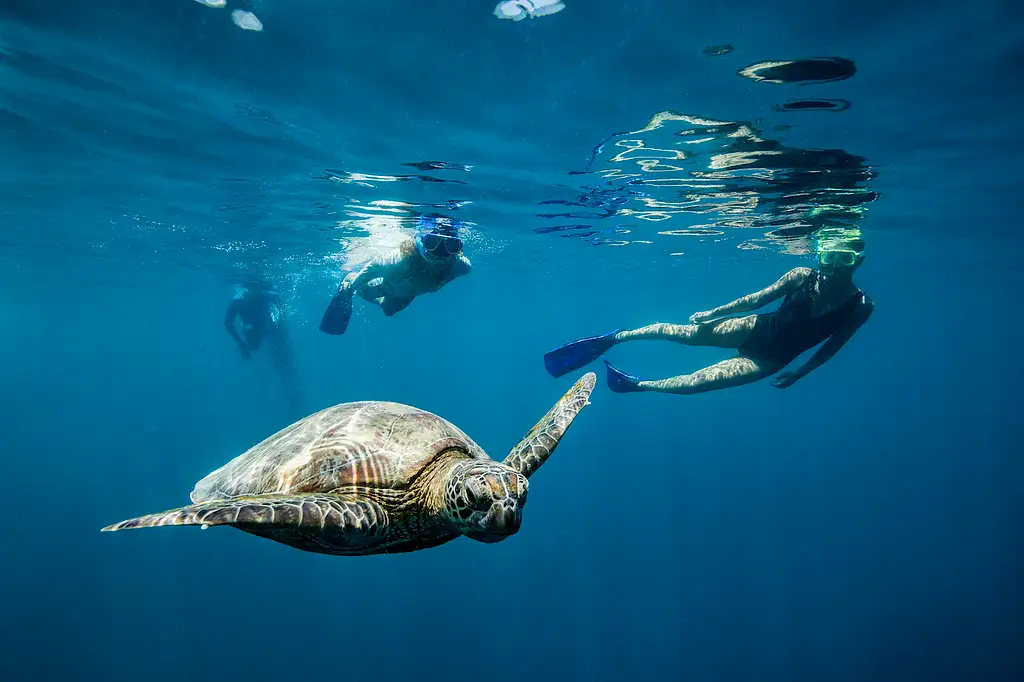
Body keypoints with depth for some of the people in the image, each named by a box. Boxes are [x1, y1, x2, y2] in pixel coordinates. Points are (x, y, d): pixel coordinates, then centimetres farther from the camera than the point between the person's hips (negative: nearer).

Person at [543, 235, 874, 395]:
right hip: (759, 330, 1)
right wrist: (711, 313, 2)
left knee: (699, 380, -14)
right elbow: (757, 298, -3)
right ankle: (613, 337, 6)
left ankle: (636, 384, -2)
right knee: (687, 333, -9)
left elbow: (833, 345, -1)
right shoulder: (803, 277, -15)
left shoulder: (861, 306, -17)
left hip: (772, 359, -1)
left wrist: (800, 372, -4)